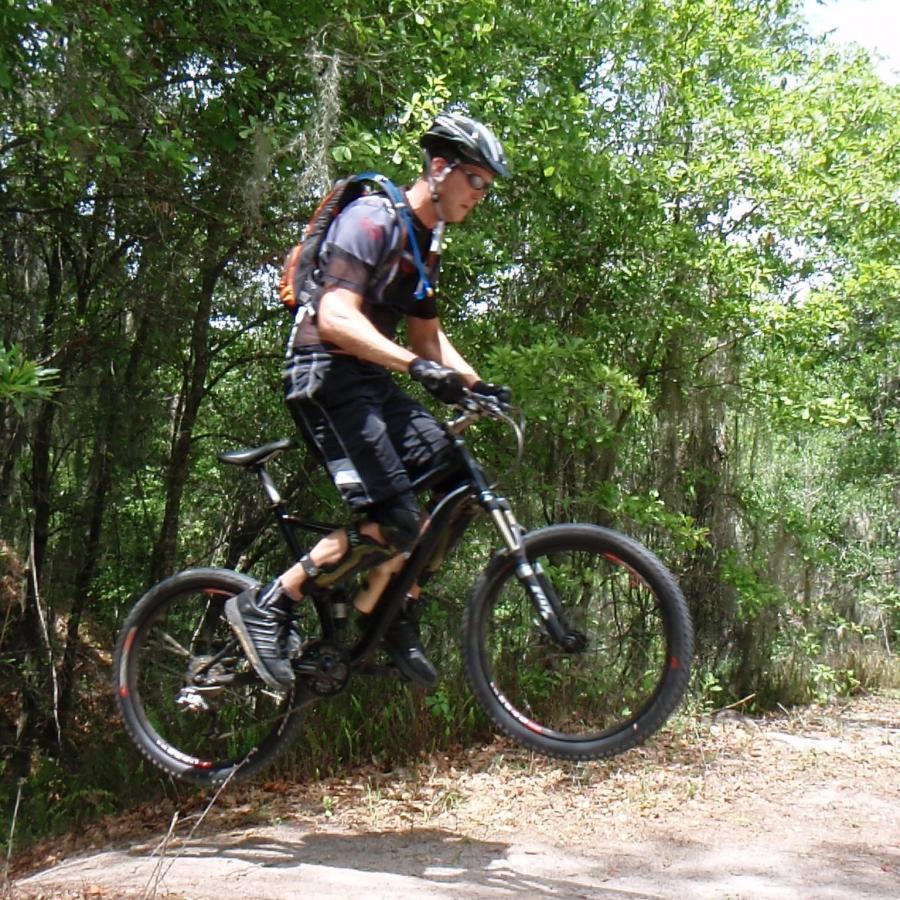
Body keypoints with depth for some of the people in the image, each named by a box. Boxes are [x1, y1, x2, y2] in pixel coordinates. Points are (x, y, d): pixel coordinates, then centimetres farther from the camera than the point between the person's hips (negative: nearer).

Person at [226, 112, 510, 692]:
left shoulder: (428, 244, 17)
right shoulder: (373, 220, -13)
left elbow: (427, 335, 22)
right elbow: (335, 319, -24)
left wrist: (477, 384, 7)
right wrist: (417, 366, -34)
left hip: (372, 381, 9)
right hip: (327, 377, -9)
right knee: (393, 523, -19)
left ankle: (397, 620, 6)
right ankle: (265, 606, -7)